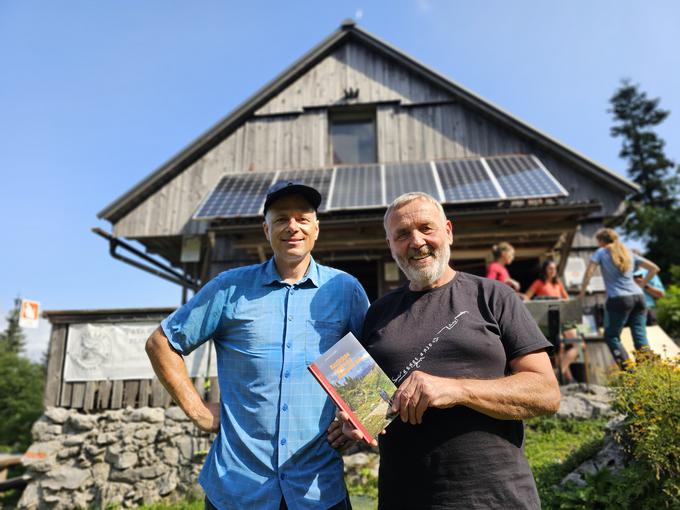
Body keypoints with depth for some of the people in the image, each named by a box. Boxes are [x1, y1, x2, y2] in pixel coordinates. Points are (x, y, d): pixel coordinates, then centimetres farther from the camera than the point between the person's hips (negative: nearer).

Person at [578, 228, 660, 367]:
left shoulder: (601, 252, 5)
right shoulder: (628, 253, 19)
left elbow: (589, 272, -7)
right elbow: (654, 268, 21)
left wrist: (582, 293, 1)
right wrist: (641, 285, 23)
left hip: (618, 299, -5)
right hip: (638, 297, 6)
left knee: (611, 336, 3)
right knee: (641, 337, 5)